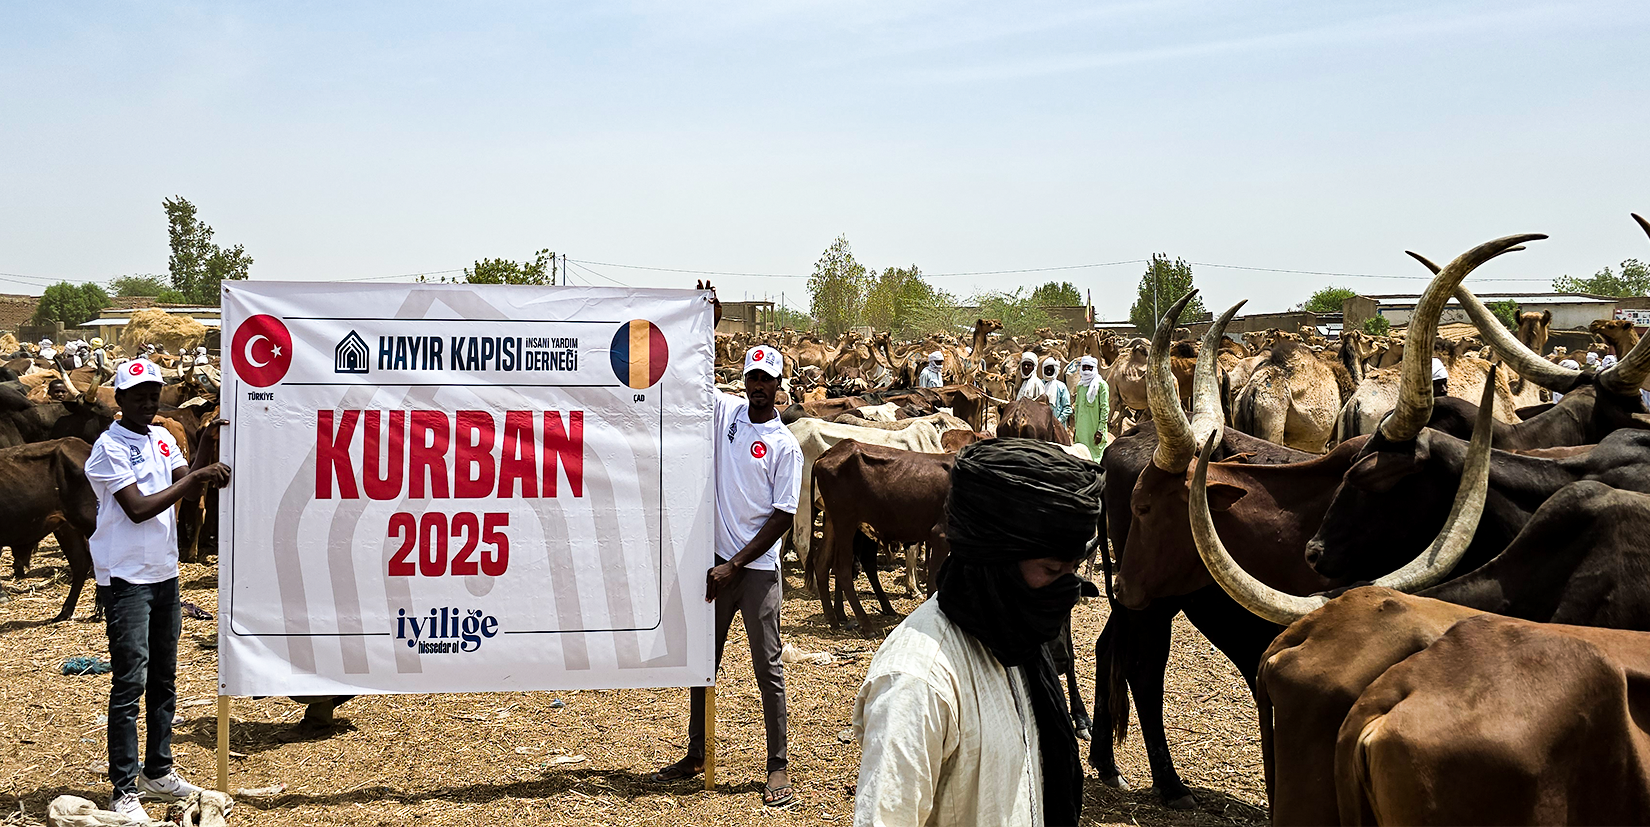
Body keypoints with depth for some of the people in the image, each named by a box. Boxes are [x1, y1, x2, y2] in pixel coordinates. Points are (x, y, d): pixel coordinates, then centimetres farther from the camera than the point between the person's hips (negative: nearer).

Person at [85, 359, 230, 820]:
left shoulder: (161, 437, 10)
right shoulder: (109, 447, -12)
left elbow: (185, 489, 7)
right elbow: (138, 509, -19)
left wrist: (203, 446, -5)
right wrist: (196, 476, -19)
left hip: (164, 574, 8)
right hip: (126, 579, -8)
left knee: (163, 678, 14)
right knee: (130, 684, -7)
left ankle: (158, 773, 26)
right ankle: (124, 792, -1)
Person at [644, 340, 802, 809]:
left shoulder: (785, 445, -6)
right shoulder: (726, 411, 6)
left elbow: (783, 517, -9)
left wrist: (734, 566, -13)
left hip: (758, 568, -4)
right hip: (716, 561, 5)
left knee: (768, 668, 0)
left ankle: (779, 767, 7)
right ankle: (696, 756, 25)